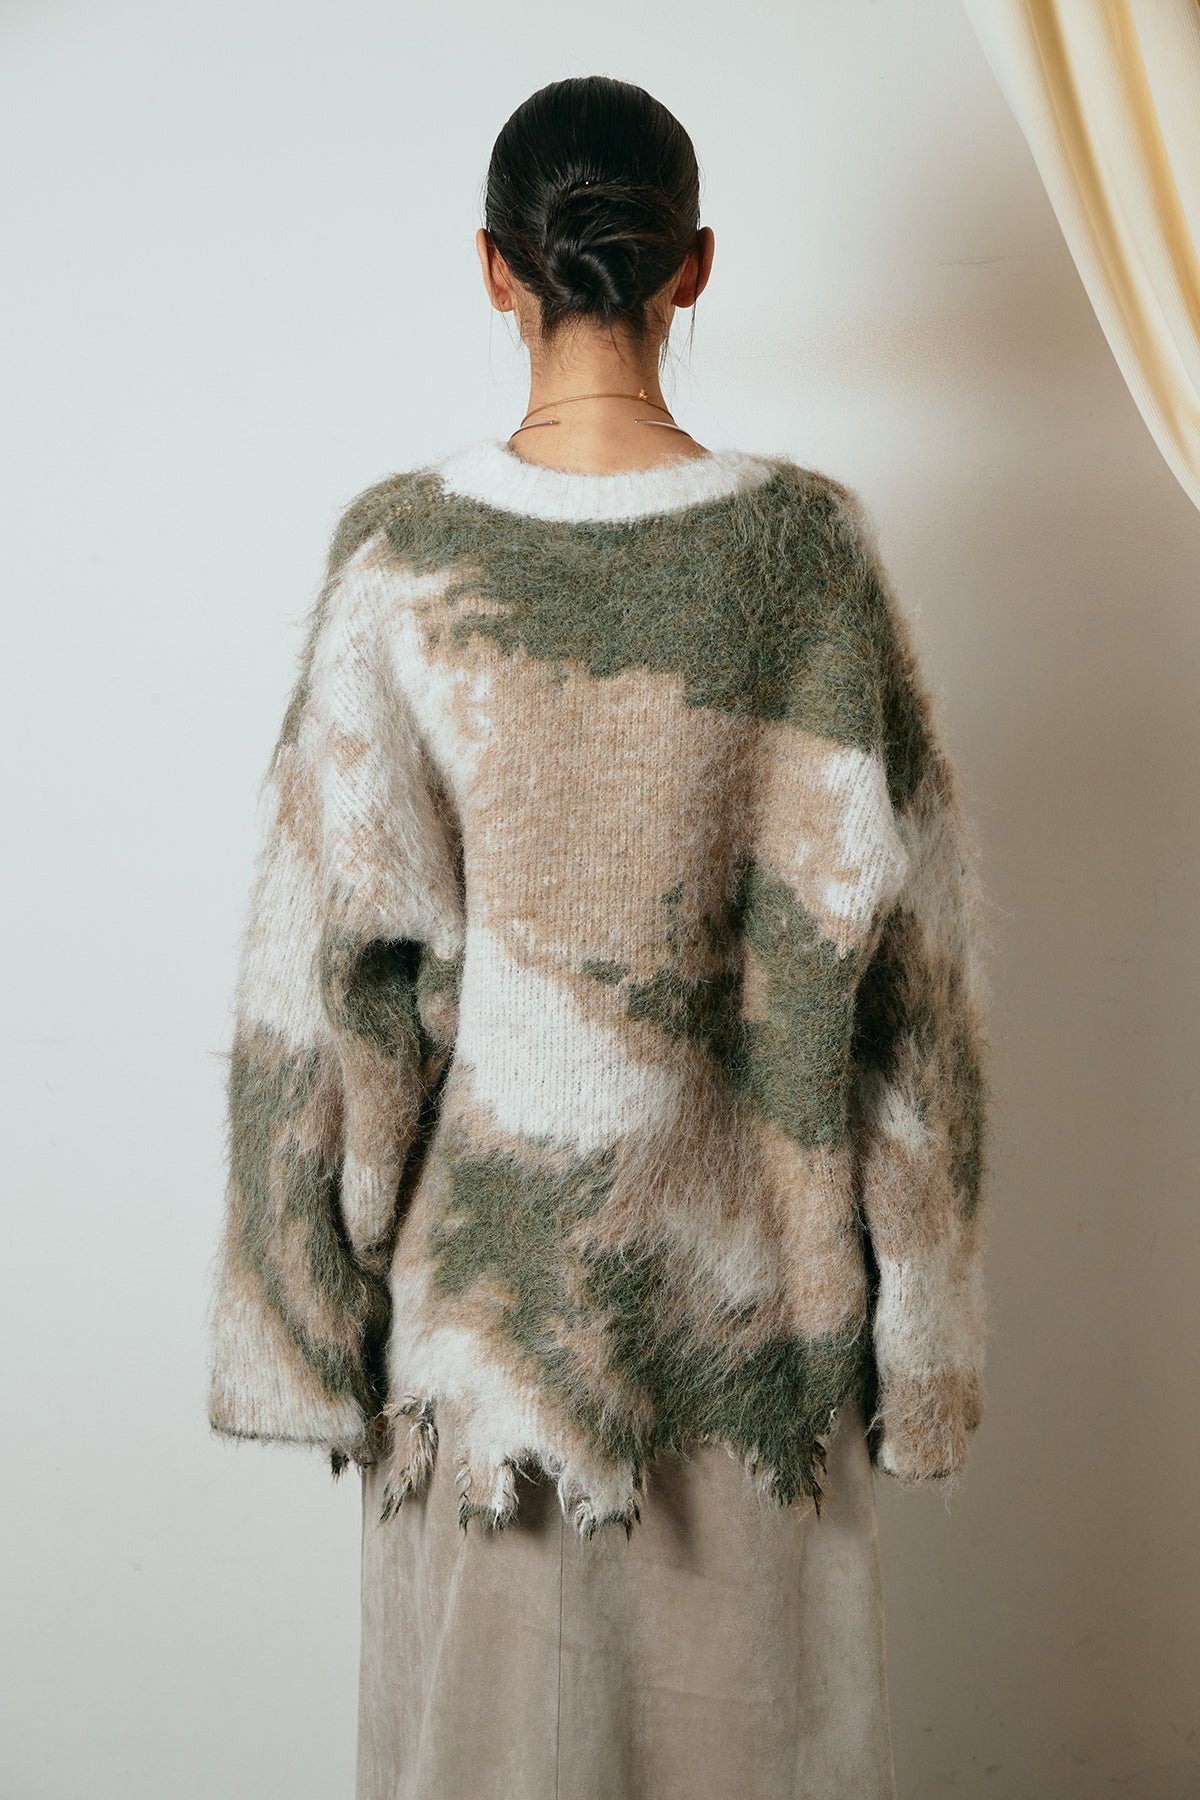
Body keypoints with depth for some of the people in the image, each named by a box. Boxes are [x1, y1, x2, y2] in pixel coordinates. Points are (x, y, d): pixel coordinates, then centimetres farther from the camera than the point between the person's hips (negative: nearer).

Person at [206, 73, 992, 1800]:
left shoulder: (401, 553, -11)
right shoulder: (810, 543, -9)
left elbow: (333, 953, -10)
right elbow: (893, 935, -8)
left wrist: (319, 1321, 1)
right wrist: (909, 1313, 3)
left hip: (489, 1251, 0)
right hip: (745, 1258, 1)